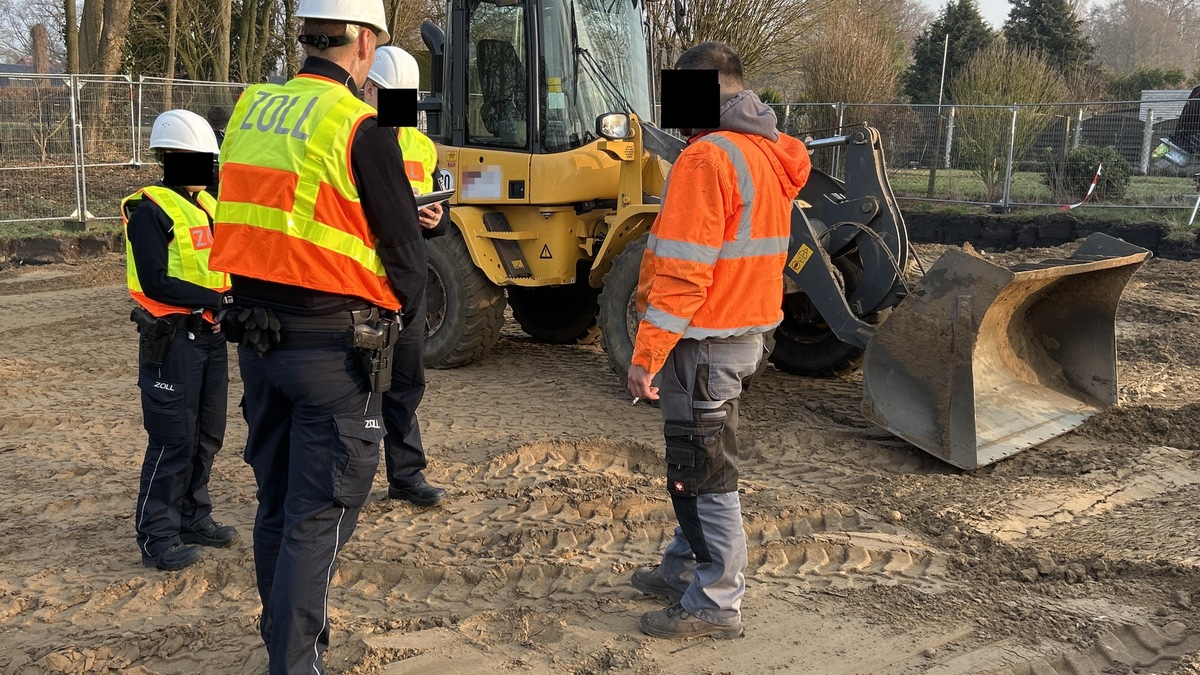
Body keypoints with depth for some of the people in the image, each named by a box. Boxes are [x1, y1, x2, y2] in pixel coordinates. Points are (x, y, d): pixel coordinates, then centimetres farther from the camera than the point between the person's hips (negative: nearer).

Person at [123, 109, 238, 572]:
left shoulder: (208, 204, 13)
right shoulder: (149, 211, -12)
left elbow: (226, 263, 17)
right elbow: (155, 282, -20)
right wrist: (216, 300, -23)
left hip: (211, 334, 8)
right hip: (172, 338, -8)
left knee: (207, 434, 15)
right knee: (174, 438, -5)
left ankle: (192, 517, 29)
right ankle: (157, 536, 5)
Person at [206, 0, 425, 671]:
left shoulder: (248, 111, 5)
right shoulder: (358, 128, -15)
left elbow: (253, 227, 12)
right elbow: (407, 256, -10)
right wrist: (389, 305, 8)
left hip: (257, 335, 7)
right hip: (333, 346, -7)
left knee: (277, 502, 20)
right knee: (319, 515, 2)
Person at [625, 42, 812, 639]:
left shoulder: (707, 157, -19)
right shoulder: (767, 154, 10)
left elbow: (682, 272, -23)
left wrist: (646, 356, -19)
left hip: (705, 342, -9)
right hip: (745, 331, 9)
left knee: (703, 474, 1)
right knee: (696, 461, 21)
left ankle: (715, 605, 11)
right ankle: (685, 569, 34)